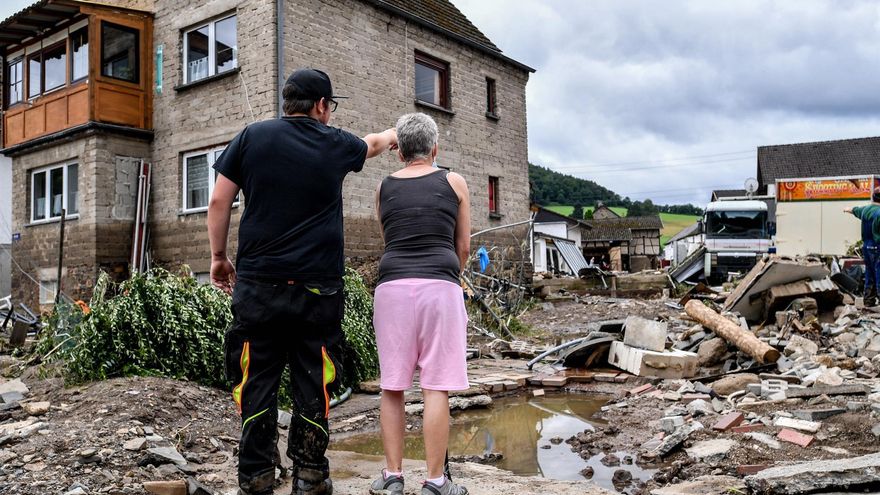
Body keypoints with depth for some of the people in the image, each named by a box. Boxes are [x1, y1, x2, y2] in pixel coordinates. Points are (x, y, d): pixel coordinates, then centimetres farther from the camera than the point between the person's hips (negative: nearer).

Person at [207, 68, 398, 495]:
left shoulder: (252, 137, 3)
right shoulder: (336, 145, 5)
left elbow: (219, 202, 3)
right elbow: (372, 144, 28)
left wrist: (218, 256, 15)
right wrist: (393, 135, 50)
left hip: (257, 284, 1)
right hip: (318, 287, 0)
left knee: (256, 383, 7)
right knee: (313, 385, 8)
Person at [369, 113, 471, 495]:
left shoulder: (383, 187, 15)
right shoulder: (453, 182, 10)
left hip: (392, 286, 2)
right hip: (439, 286, -2)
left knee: (391, 386, 9)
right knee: (436, 387, 0)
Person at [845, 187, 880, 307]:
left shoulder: (865, 209, 9)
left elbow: (855, 210, 31)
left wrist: (848, 209, 51)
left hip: (866, 246, 8)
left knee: (869, 276, 16)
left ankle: (868, 302, 22)